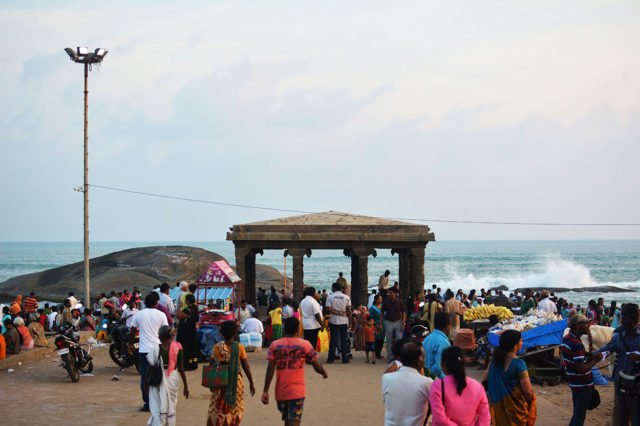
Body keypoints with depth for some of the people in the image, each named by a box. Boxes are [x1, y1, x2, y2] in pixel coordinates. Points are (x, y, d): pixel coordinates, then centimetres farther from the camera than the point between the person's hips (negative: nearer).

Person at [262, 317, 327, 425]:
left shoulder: (275, 345, 0)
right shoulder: (305, 345, -3)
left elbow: (270, 368, -7)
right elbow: (316, 367, 3)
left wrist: (265, 391, -6)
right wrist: (324, 373, 26)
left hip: (280, 391, 3)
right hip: (297, 391, -3)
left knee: (287, 420, 21)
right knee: (294, 422, -7)